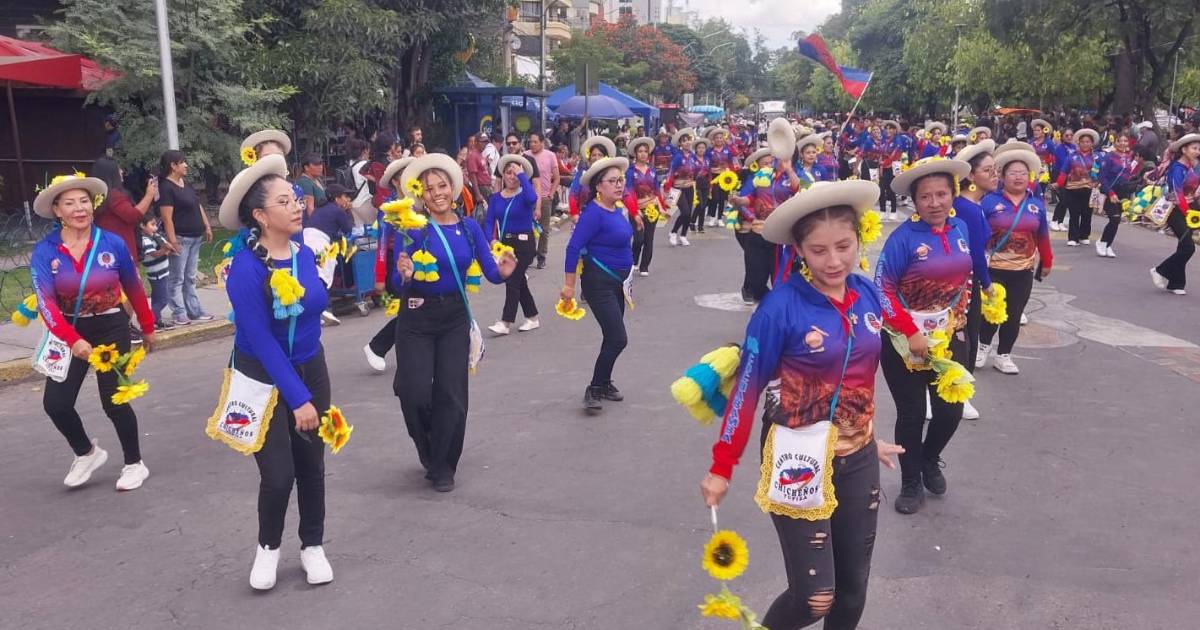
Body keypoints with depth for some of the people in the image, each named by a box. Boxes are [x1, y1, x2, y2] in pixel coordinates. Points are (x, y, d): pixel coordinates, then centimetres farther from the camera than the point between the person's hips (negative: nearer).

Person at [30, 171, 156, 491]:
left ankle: (134, 464, 21)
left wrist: (148, 327, 14)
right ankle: (87, 452, 27)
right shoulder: (44, 252, -10)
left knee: (114, 401, -1)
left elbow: (134, 289, 4)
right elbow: (46, 302, -19)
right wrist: (72, 340, -34)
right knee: (55, 403, -3)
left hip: (112, 329, -2)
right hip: (71, 333, 2)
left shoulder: (113, 244, -10)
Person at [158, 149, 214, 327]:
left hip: (195, 237, 9)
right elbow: (167, 217, -19)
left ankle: (195, 311, 18)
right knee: (178, 279, -3)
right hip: (180, 238, -9)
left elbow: (198, 206, 21)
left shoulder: (187, 184, 14)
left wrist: (207, 227, 16)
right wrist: (172, 240, -23)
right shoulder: (166, 187, -13)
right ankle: (180, 314, 0)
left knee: (190, 278, 14)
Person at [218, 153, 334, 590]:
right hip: (263, 376, -5)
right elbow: (261, 340, -22)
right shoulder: (245, 268, -22)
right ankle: (268, 547, 23)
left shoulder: (305, 253, -5)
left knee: (311, 464, 10)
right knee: (278, 474, -5)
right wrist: (298, 398, -22)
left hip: (309, 368, 5)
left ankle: (312, 546, 29)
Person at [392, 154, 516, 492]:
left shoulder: (470, 228, 0)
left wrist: (503, 271, -27)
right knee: (415, 394, -4)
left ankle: (443, 466, 22)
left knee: (451, 394, 4)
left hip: (455, 317, 3)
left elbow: (491, 272, -5)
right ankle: (429, 450, 29)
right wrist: (406, 275, -37)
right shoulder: (411, 229, -11)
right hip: (417, 318, -2)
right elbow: (398, 282, -15)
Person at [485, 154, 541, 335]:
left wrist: (521, 174, -23)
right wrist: (492, 239, -17)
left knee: (513, 281, -9)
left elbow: (532, 198, -33)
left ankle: (506, 323, -6)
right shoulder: (496, 197, 6)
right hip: (505, 242, 6)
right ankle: (533, 318, 26)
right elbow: (489, 221, 1)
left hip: (524, 243, -6)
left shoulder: (524, 195, -7)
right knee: (519, 281, 13)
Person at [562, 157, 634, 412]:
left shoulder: (618, 208, 4)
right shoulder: (594, 212, -20)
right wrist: (569, 285, -20)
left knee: (612, 337, 16)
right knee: (618, 338, -12)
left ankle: (604, 383, 33)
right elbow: (573, 247, -21)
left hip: (616, 281, 8)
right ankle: (594, 389, 2)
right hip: (599, 282, -8)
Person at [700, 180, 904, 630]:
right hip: (800, 463, -5)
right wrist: (722, 468, -11)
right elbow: (747, 388, -13)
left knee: (853, 586, 15)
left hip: (858, 459, 5)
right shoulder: (781, 307, -18)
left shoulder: (868, 295, -2)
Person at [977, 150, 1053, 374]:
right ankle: (983, 345, 29)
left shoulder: (1037, 205, 5)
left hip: (1023, 272, 3)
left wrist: (1046, 261, 16)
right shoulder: (990, 201, -7)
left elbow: (1042, 237, 12)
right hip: (993, 269, -3)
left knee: (1014, 315, 6)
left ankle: (1003, 355, 20)